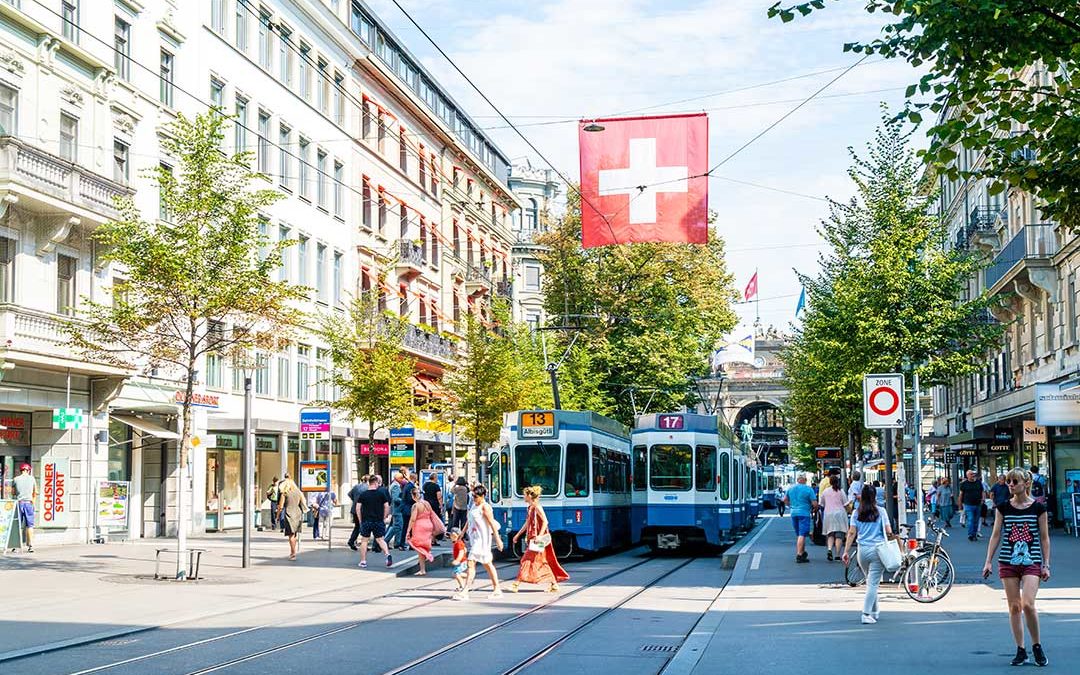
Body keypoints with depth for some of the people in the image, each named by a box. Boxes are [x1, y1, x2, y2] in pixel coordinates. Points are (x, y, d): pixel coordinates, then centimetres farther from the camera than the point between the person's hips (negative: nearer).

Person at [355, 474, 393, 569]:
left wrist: (360, 520, 7)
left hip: (366, 521, 0)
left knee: (364, 540, 10)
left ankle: (363, 561, 10)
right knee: (380, 540, 6)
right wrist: (384, 518, 8)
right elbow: (386, 506, -2)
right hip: (378, 521, 0)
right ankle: (387, 554, -18)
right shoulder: (381, 493, -1)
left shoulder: (362, 494, 0)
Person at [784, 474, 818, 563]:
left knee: (799, 535, 18)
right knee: (802, 535, -8)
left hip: (793, 513, 6)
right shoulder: (808, 489, -10)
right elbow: (814, 503, -11)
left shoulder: (791, 488, 7)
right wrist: (815, 509, 9)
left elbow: (785, 499, 18)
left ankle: (802, 552, 30)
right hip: (804, 513, -6)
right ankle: (799, 555, -14)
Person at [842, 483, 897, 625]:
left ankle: (874, 612, 26)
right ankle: (866, 614, -9)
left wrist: (846, 552, 0)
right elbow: (888, 532, -5)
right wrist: (891, 537, 16)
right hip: (878, 549, -3)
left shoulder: (856, 513, 4)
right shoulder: (881, 511, -2)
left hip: (862, 550, 3)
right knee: (873, 583, -2)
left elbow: (851, 533, 0)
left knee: (870, 581, 19)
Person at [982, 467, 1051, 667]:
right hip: (1008, 561, 2)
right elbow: (996, 535, 7)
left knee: (1027, 604, -16)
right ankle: (1021, 651, 10)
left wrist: (1046, 565, 0)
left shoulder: (1038, 508, 0)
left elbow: (1044, 538, 4)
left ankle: (1036, 646, 3)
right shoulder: (1003, 508, 4)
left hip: (1032, 563, -2)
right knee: (1014, 607, 2)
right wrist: (988, 561, 2)